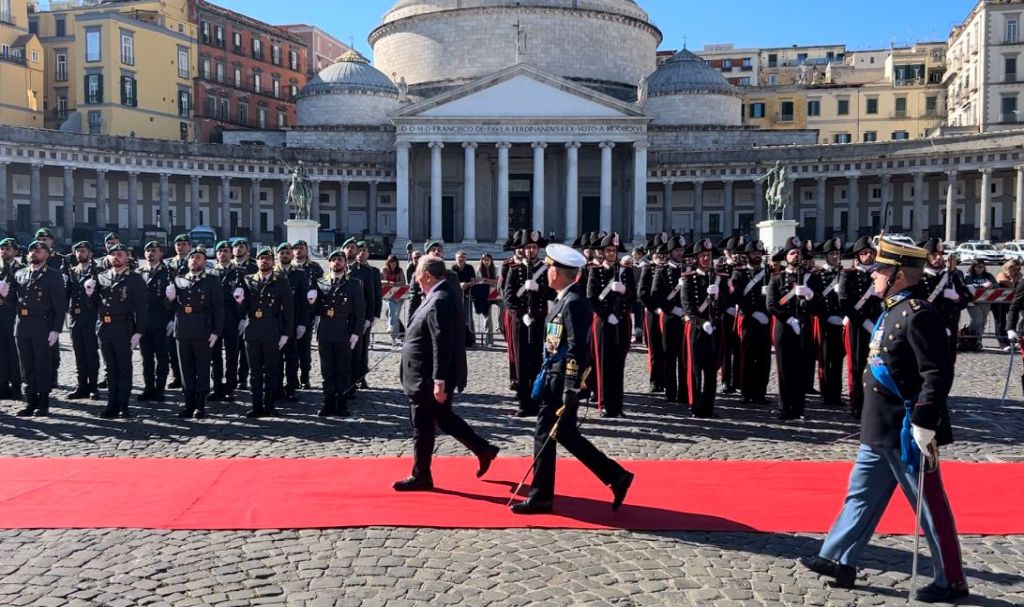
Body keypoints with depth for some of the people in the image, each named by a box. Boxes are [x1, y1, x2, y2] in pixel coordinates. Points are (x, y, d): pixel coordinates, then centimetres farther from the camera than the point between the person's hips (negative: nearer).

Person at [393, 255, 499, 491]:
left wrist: (439, 381, -27)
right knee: (444, 418, 20)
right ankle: (483, 449, 27)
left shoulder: (439, 301, -21)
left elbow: (442, 345, -26)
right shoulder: (440, 297, 10)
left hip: (427, 380, -10)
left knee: (423, 427, 4)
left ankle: (421, 476, 17)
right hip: (430, 377, 10)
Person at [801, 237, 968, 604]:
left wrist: (924, 422, -26)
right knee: (862, 494, 15)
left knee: (929, 505, 4)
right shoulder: (894, 310, 11)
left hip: (906, 432, -10)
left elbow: (938, 374, -24)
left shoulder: (919, 315, -19)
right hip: (881, 429, 10)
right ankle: (839, 561, 24)